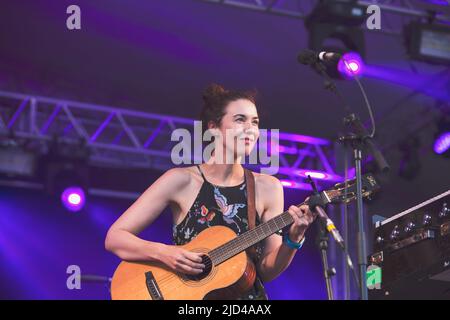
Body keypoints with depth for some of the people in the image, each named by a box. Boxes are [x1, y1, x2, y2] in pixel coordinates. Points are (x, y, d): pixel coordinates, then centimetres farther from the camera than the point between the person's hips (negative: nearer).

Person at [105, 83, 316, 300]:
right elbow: (114, 238, -4)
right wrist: (163, 253, -18)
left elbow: (266, 271, 4)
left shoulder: (267, 188, 2)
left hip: (248, 293, 3)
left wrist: (292, 240, -12)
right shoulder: (182, 180, -5)